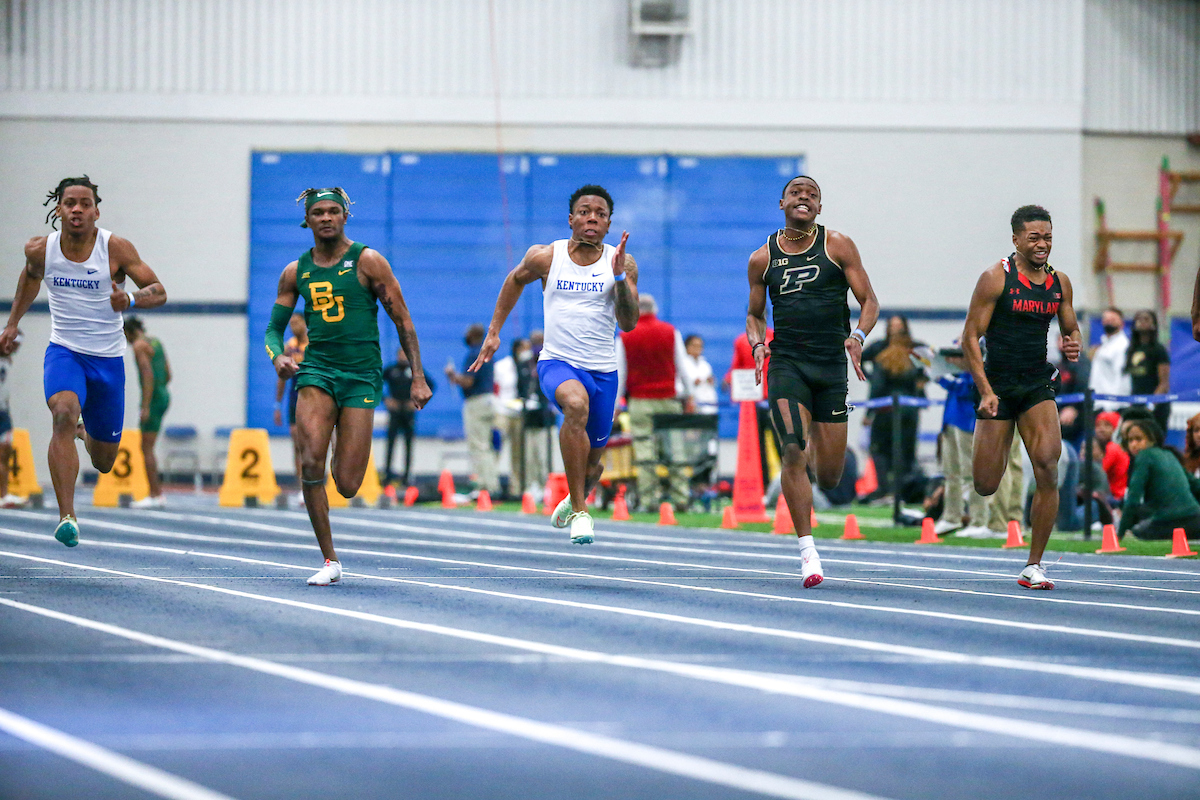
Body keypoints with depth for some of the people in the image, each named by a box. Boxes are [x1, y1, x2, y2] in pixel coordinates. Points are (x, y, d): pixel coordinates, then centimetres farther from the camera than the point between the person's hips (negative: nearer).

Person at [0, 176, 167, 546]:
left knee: (103, 462, 11)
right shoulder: (41, 250, -6)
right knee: (64, 415, -33)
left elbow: (158, 292, -13)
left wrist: (129, 300, -34)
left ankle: (87, 433, 52)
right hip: (64, 350, 0)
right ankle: (66, 517, -36)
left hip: (108, 359, 0)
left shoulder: (116, 249, -14)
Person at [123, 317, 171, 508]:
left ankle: (155, 496, -8)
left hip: (152, 399, -9)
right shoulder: (155, 343, 18)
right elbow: (168, 374, 19)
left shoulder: (139, 346, -10)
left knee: (147, 449, -6)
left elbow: (148, 376, -19)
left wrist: (146, 407, -21)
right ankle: (157, 494, 13)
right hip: (163, 396, 9)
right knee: (147, 448, 14)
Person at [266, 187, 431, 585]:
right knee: (311, 461, -21)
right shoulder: (296, 272, 9)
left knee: (347, 486, -8)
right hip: (316, 370, 2)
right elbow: (274, 328, 17)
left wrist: (418, 377, -3)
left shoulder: (367, 261, 0)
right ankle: (330, 560, -10)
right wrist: (277, 356, -6)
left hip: (361, 376, -2)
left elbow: (402, 321, 3)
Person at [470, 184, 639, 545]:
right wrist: (494, 332, 19)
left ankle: (576, 498, 52)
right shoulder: (546, 257, -2)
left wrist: (618, 276, -23)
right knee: (576, 403, -37)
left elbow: (628, 323, -10)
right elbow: (516, 280, 19)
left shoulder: (622, 263, -2)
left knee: (592, 461, 12)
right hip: (557, 363, -2)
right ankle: (579, 511, -30)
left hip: (603, 371, 2)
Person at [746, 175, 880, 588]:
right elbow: (754, 313, 19)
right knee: (793, 451, -21)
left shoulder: (838, 246, 3)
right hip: (786, 363, 0)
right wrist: (757, 343, -2)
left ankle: (814, 454, 43)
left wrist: (858, 335, -16)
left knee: (829, 476, 3)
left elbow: (869, 301, 4)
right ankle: (807, 550, -16)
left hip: (831, 365, 0)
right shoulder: (762, 259, 8)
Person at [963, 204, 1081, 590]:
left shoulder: (1059, 282, 6)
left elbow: (1071, 328, 20)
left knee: (1047, 465, -19)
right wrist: (986, 392, -17)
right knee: (985, 487, -1)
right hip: (997, 386, -3)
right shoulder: (996, 278, -8)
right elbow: (970, 336, -8)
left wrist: (1073, 345, -5)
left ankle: (1034, 565, -10)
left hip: (1038, 385, 3)